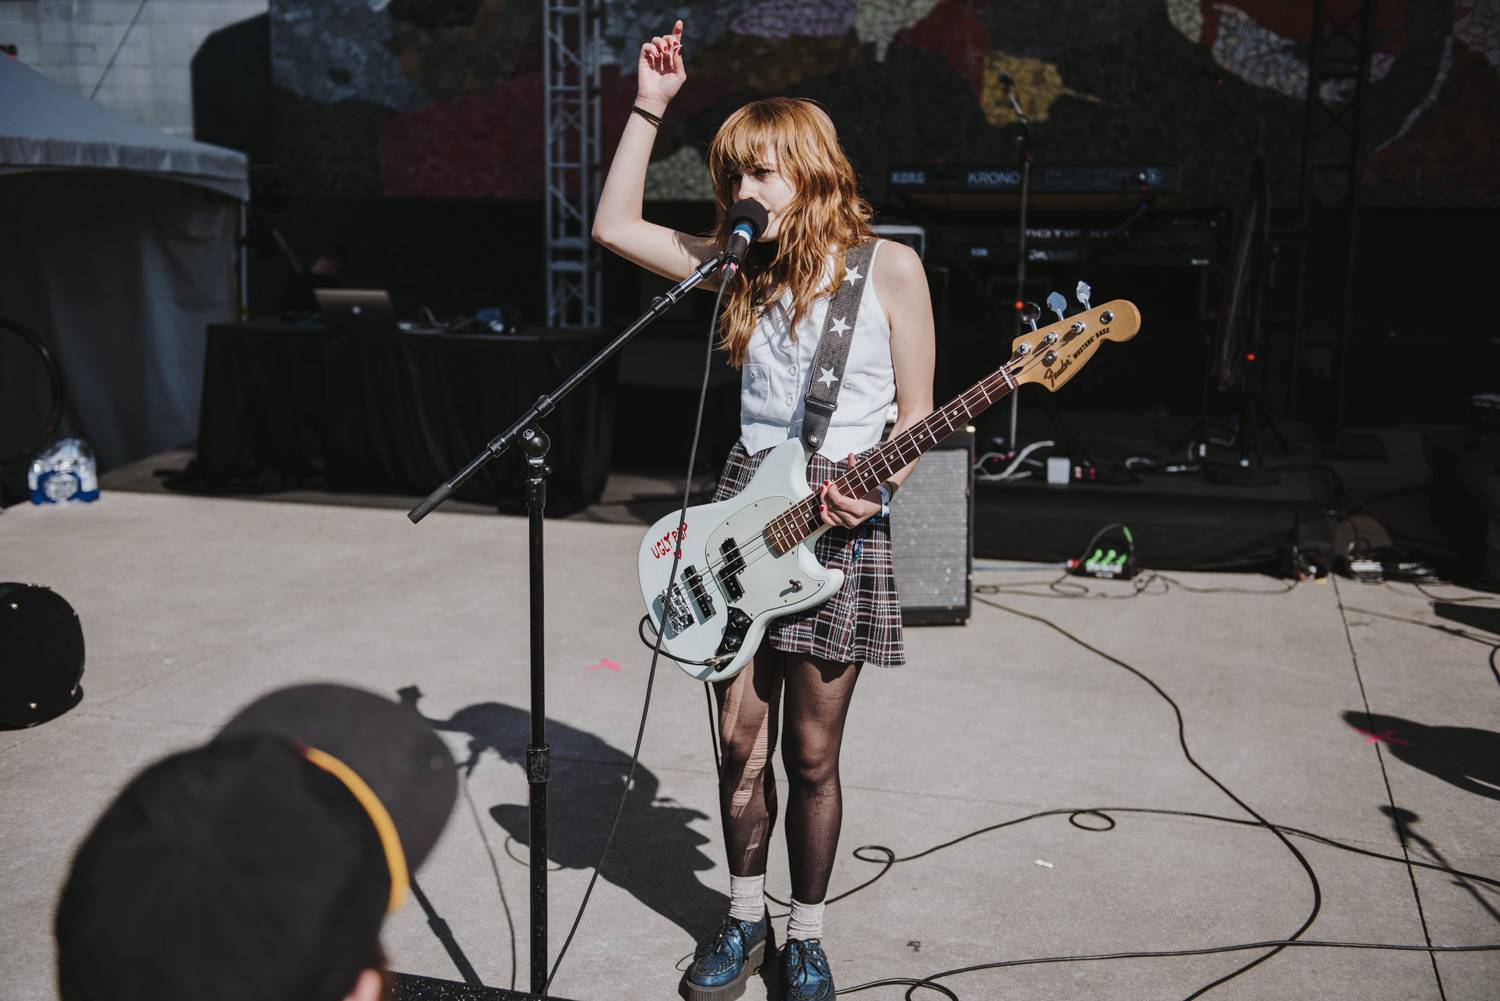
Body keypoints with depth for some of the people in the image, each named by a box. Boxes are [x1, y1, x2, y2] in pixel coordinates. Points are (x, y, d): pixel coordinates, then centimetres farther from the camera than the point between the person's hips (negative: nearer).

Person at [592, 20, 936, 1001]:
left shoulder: (889, 268, -3)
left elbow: (916, 414, -1)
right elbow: (615, 224, 11)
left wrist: (873, 483, -19)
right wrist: (649, 109, 6)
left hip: (839, 521, -4)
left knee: (812, 752, 4)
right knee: (741, 740, 9)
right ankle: (745, 917, 27)